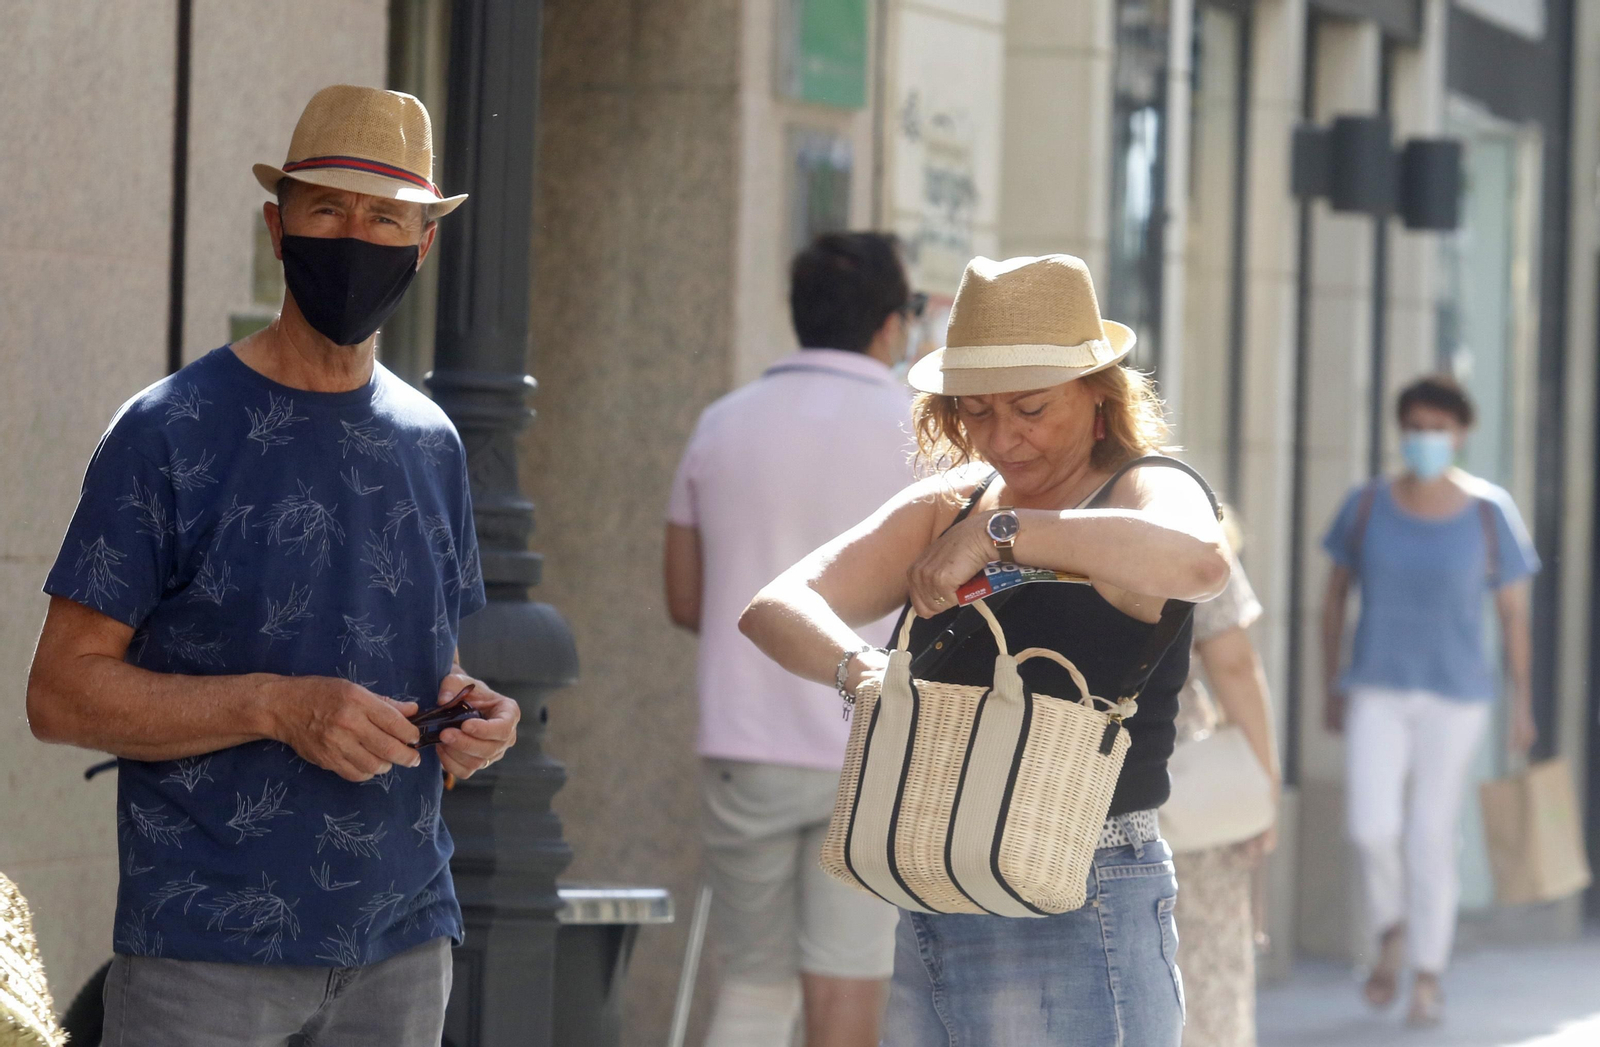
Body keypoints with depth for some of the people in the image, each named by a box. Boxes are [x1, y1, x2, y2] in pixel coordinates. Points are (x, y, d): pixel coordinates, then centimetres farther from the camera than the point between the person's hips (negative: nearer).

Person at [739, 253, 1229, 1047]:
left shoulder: (1145, 491, -6)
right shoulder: (944, 507, 13)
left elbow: (1199, 563, -33)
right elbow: (776, 609, 3)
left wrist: (1000, 534, -28)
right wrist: (860, 668, -19)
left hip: (1076, 930, -7)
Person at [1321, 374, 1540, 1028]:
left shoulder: (1490, 513, -7)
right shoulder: (1367, 506, -3)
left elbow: (1515, 610, 0)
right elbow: (1335, 595, 6)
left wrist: (1522, 705, 0)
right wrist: (1333, 689, 7)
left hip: (1454, 697, -1)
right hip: (1377, 691, 1)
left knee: (1432, 834, -2)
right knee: (1372, 826, -13)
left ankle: (1428, 975, 15)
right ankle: (1391, 931, 16)